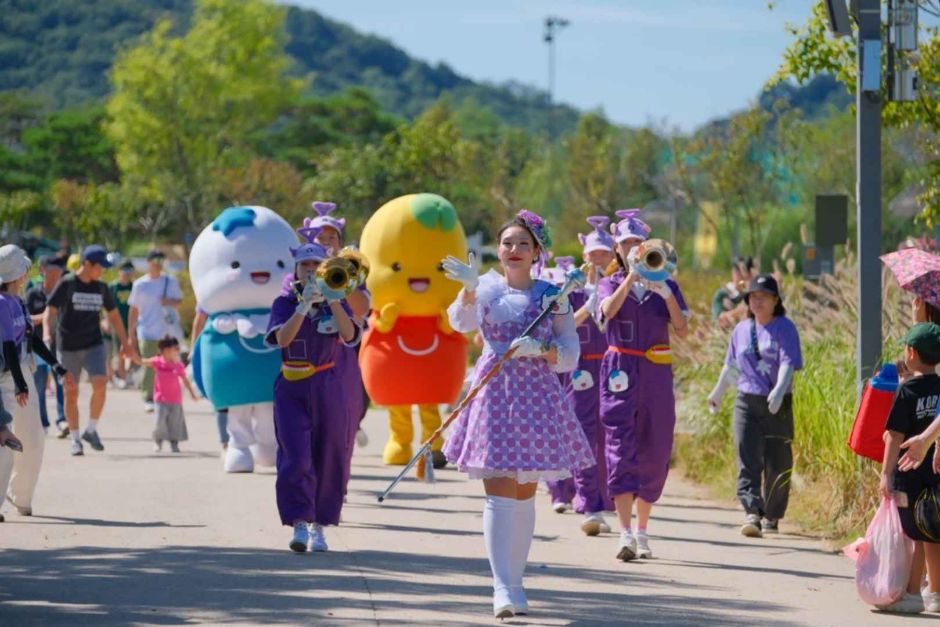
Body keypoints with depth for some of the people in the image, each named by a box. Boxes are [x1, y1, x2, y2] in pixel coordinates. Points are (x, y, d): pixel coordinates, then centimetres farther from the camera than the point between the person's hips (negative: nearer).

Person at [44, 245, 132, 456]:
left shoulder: (101, 287, 8)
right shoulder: (67, 284, -5)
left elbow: (113, 315, 18)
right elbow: (50, 311, -9)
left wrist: (124, 342, 19)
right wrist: (46, 334, -25)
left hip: (94, 345, 3)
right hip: (68, 347, -3)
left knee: (100, 385, -15)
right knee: (71, 393, 2)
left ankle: (91, 430, 2)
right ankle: (75, 439, 12)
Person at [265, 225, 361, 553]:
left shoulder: (336, 303, 5)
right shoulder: (285, 303, 3)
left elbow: (349, 335, -15)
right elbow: (282, 338, -15)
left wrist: (332, 300, -27)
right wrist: (304, 305, -26)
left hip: (329, 388, 1)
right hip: (292, 388, -1)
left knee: (328, 458, 3)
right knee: (295, 456, -14)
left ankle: (319, 526, 14)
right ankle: (299, 524, -15)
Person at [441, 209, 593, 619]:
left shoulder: (552, 296, 6)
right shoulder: (486, 288, 5)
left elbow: (571, 355, 3)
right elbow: (463, 322, -16)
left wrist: (539, 349, -17)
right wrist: (469, 289, -36)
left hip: (537, 395, 1)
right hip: (493, 394, -1)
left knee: (525, 493, 7)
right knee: (499, 491, -10)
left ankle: (515, 582, 18)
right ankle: (503, 589, -16)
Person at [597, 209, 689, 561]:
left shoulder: (666, 285, 12)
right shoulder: (610, 283, 9)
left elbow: (682, 331, 1)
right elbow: (609, 310, -14)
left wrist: (667, 294, -12)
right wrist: (631, 278, -24)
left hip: (656, 374, 2)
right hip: (621, 374, -2)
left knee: (654, 453, 4)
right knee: (620, 448, -13)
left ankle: (642, 529, 19)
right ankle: (625, 534, -21)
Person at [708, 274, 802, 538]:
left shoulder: (785, 328, -3)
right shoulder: (741, 330, 12)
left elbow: (788, 363, -16)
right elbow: (731, 366, 26)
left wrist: (779, 390, -33)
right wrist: (718, 393, 35)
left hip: (778, 405, -3)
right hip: (746, 403, 3)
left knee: (778, 464, 6)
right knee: (749, 461, -13)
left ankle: (771, 516, 23)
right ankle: (752, 515, -23)